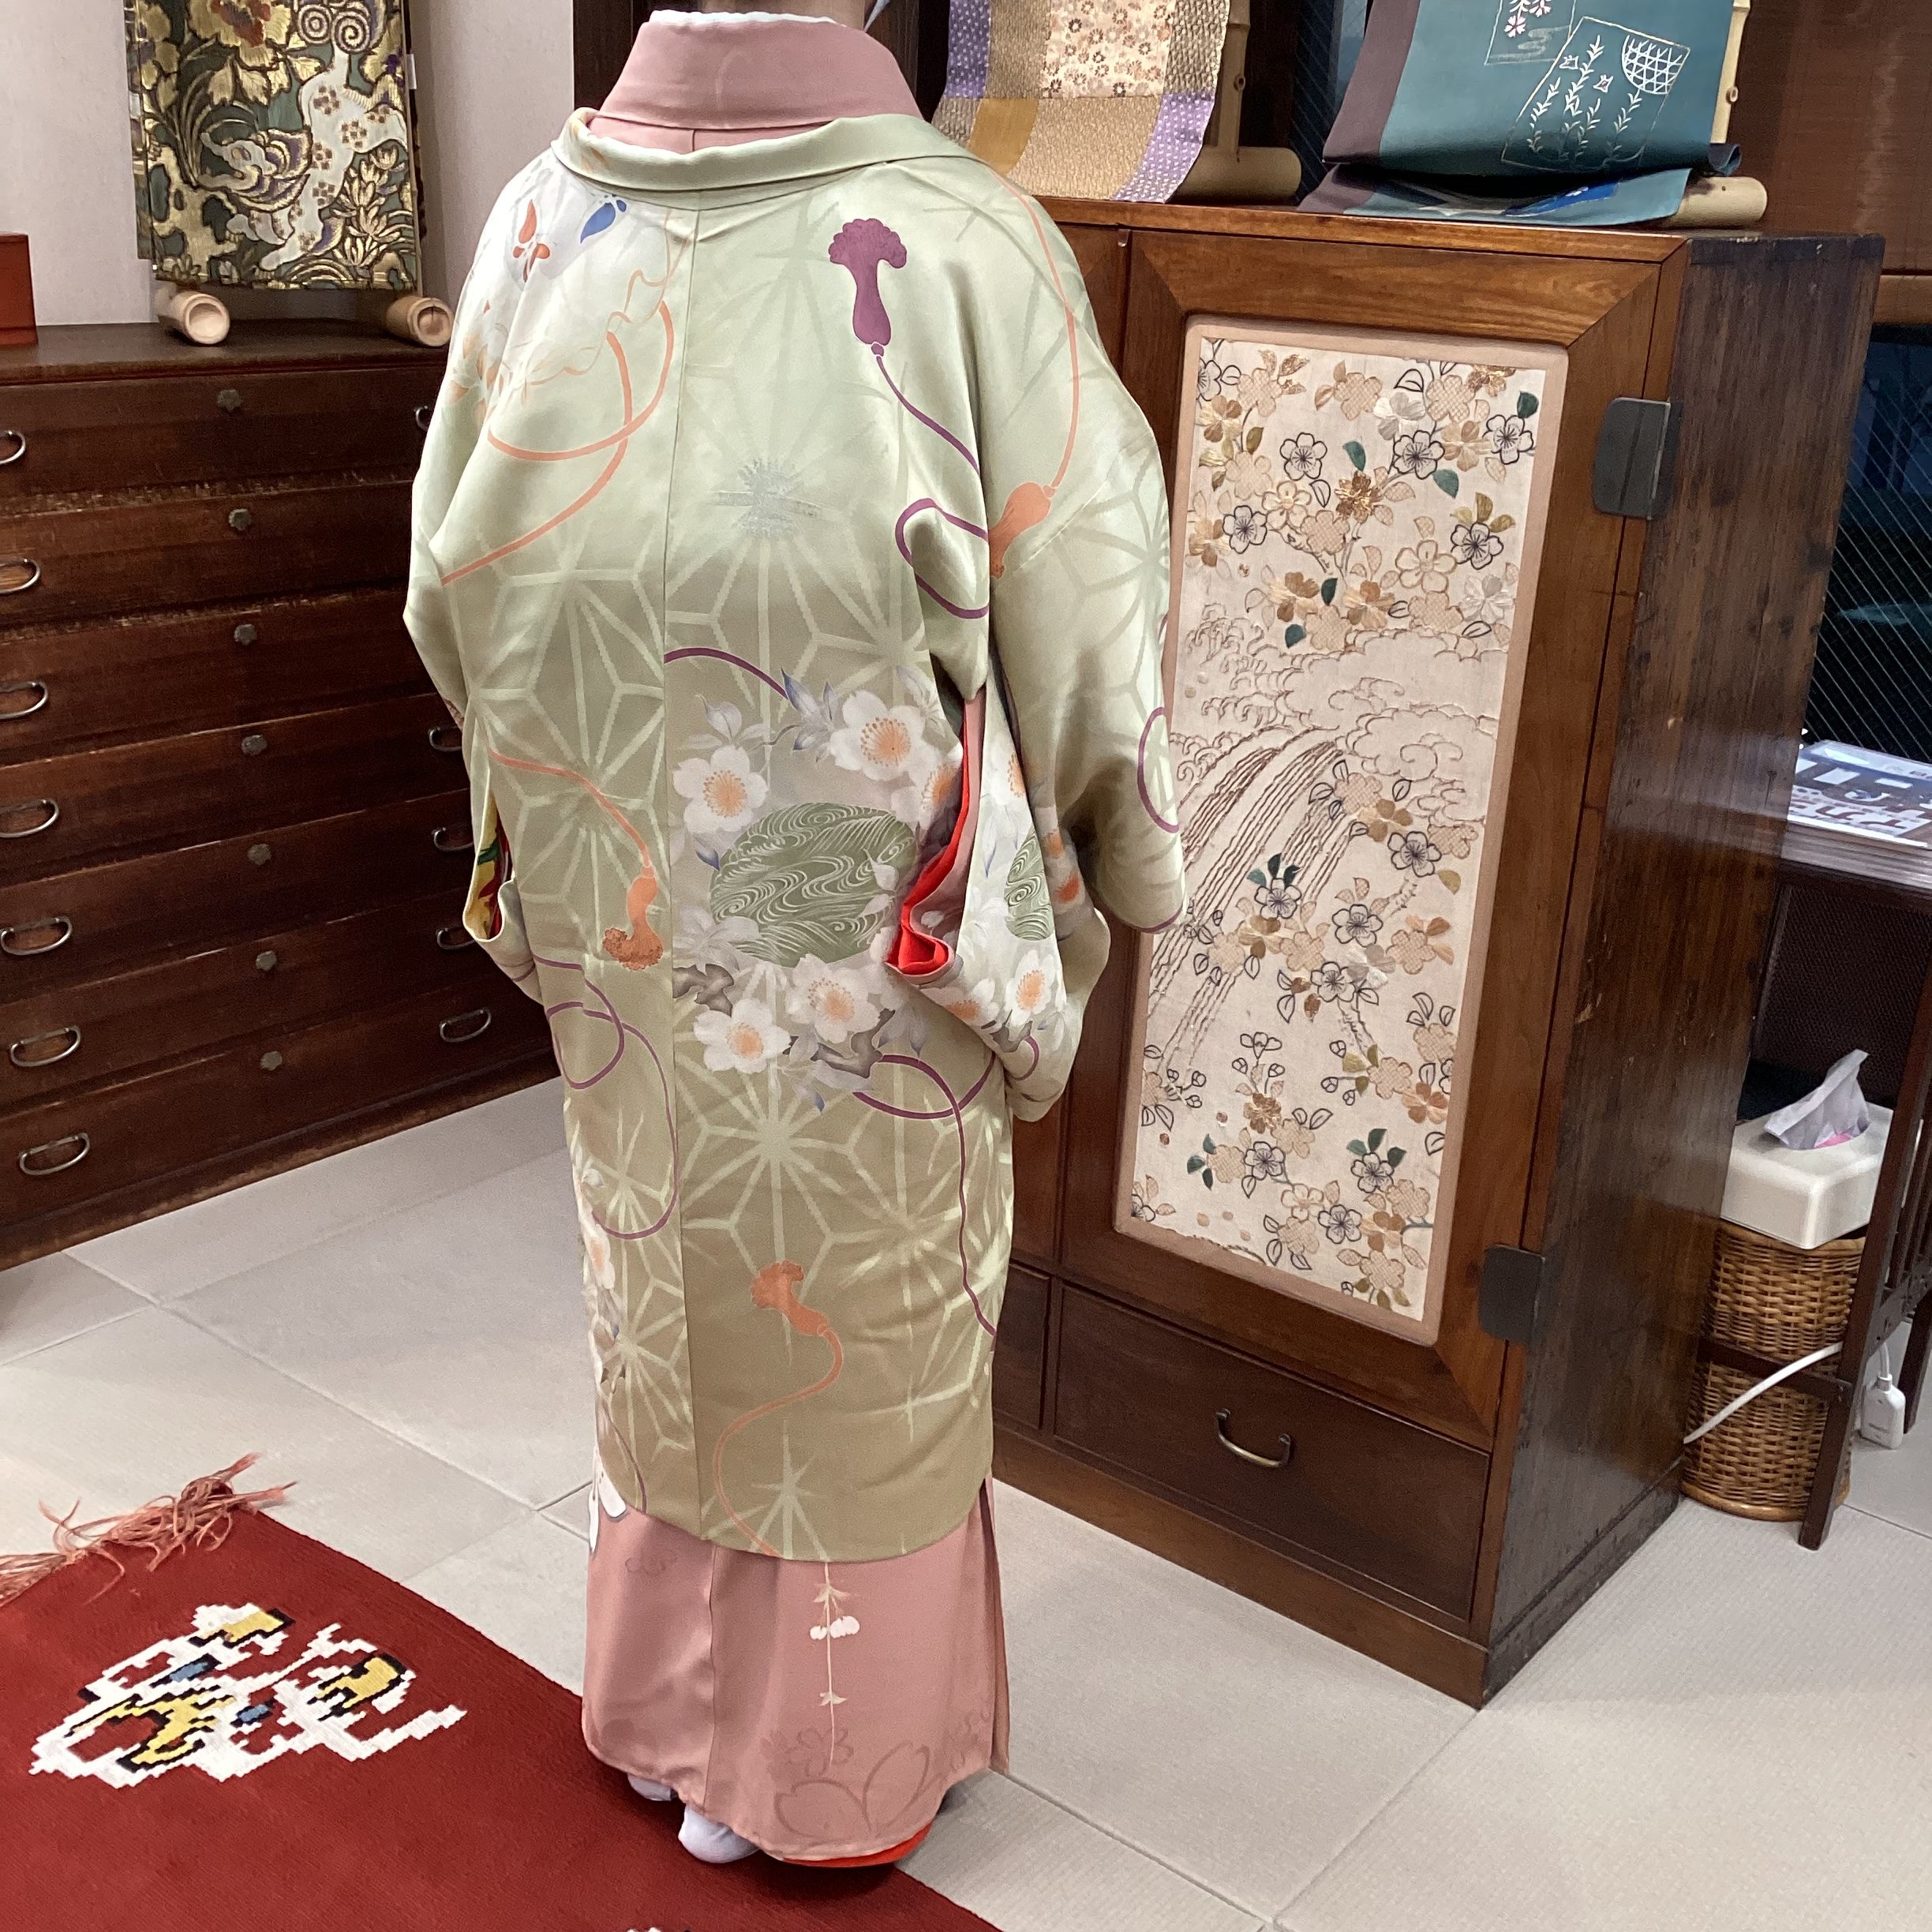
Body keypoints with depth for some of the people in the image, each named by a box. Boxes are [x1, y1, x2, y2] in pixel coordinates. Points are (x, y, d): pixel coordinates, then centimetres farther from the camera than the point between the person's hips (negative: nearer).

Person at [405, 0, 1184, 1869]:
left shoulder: (543, 217, -5)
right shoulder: (962, 248, -18)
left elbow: (459, 587, 3)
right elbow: (1082, 620, -13)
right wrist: (1116, 869, 4)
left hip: (615, 928, 4)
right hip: (862, 949, -4)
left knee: (662, 1308, 23)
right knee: (856, 1347, 16)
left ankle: (661, 1709, 44)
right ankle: (831, 1775, 37)